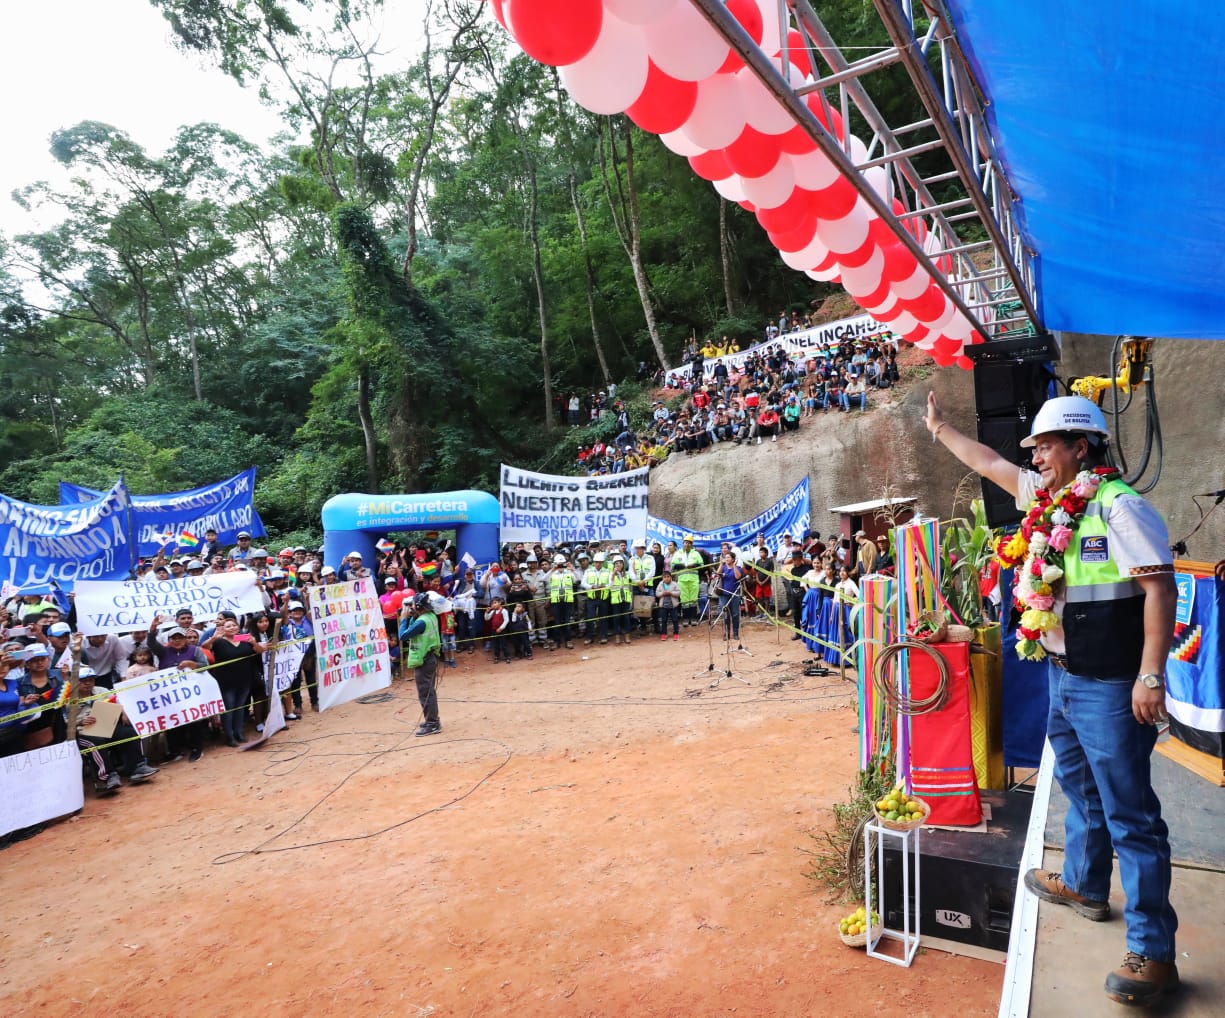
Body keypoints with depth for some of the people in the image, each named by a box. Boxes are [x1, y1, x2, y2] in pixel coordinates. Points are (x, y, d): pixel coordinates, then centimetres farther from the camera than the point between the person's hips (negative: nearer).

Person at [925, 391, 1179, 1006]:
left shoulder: (1119, 506, -16)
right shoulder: (1047, 497, 8)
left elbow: (1160, 588, -20)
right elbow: (989, 463, 20)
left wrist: (1151, 676, -23)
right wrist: (940, 429, 29)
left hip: (1110, 685, -9)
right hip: (1065, 676, 9)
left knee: (1129, 814, -2)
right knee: (1080, 788, 24)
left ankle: (1152, 952, 9)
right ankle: (1083, 885, 43)